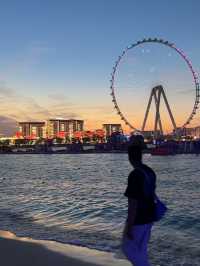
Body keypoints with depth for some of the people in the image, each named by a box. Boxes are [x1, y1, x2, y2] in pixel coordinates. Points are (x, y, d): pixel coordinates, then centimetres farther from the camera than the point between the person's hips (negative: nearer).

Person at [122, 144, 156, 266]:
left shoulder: (134, 175, -24)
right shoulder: (151, 172, 3)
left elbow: (133, 203, -24)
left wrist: (129, 227, -17)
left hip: (138, 220, -8)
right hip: (148, 218, 8)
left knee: (128, 248, 9)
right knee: (141, 249, 20)